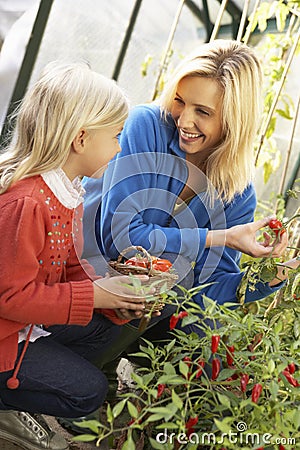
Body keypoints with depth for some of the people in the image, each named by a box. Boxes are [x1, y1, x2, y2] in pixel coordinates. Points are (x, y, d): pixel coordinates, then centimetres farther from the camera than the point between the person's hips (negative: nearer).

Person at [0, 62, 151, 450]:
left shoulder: (66, 189, 0)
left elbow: (70, 264, 7)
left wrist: (112, 294, -10)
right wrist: (95, 294, -26)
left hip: (31, 318, 9)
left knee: (108, 327, 10)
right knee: (88, 391, -5)